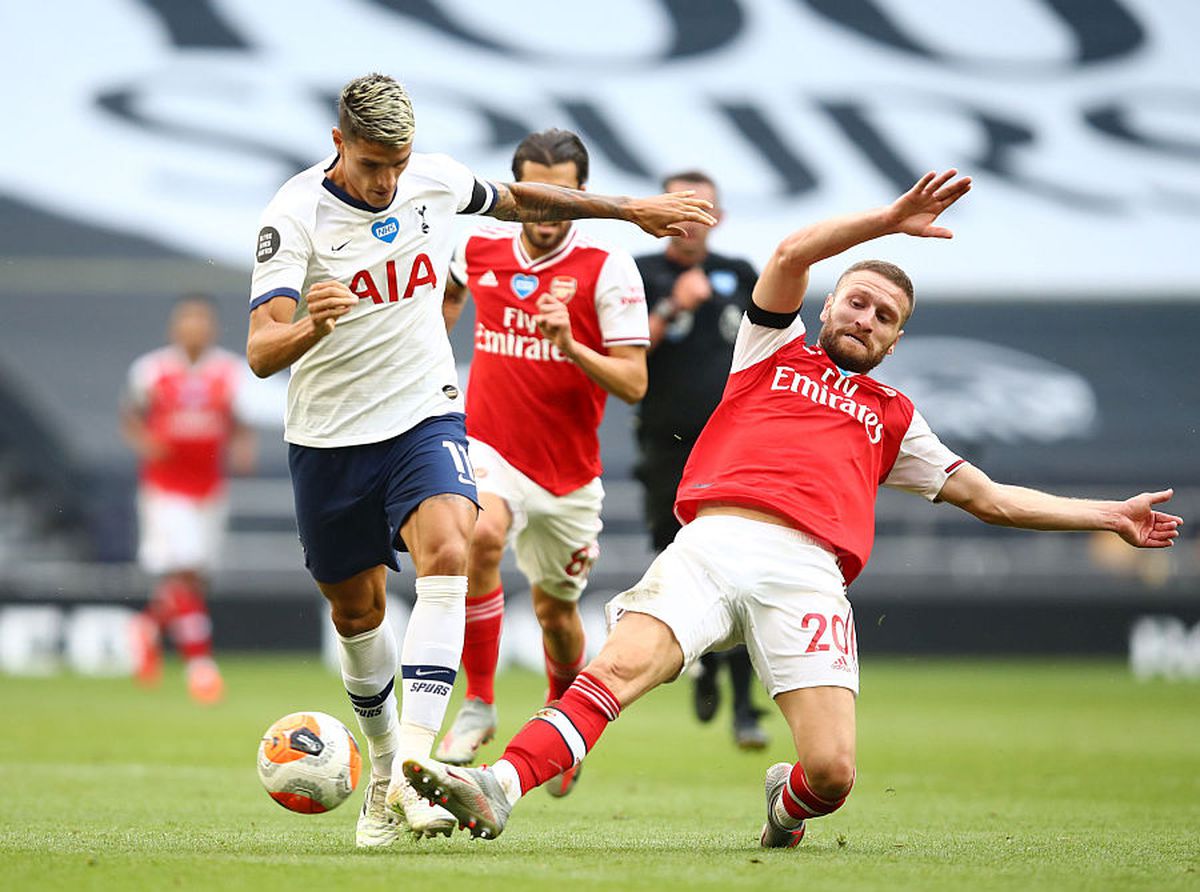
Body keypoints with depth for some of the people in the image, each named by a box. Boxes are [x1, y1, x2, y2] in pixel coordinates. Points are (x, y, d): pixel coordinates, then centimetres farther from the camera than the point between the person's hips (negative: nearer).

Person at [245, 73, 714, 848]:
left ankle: (415, 767, -35)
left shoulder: (436, 179, -5)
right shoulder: (295, 215, -18)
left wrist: (633, 209, 25)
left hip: (425, 415, 1)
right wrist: (310, 328, -51)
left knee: (446, 553, -26)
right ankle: (383, 769, 36)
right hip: (329, 436, -1)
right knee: (357, 610, 10)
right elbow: (261, 354, -27)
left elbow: (514, 200, 19)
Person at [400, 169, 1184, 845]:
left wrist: (1109, 517, 33)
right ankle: (498, 790, -42)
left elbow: (990, 498, 35)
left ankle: (788, 801, 20)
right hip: (714, 543, -2)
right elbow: (791, 254, 11)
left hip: (808, 573, 2)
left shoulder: (893, 419, 33)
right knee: (619, 667, -29)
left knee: (831, 773, -16)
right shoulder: (777, 351, 28)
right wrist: (891, 220, 5)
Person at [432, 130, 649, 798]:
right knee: (481, 537, -32)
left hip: (569, 472, 0)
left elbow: (634, 384, -15)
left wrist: (570, 346, -29)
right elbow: (452, 290, 26)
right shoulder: (481, 249, -1)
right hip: (489, 448, 0)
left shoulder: (608, 270, -10)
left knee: (557, 612, 13)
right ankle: (479, 705, -21)